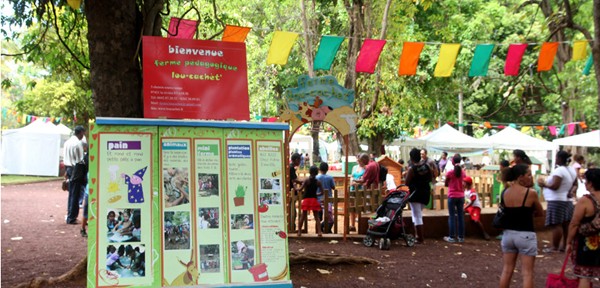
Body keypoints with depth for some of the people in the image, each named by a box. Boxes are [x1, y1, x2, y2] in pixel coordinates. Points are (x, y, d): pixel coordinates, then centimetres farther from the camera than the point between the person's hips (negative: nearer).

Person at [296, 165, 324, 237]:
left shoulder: (306, 180, -5)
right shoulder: (318, 182, 0)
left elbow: (300, 189, -14)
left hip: (306, 200, -1)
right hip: (314, 200, 1)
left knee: (303, 216, 7)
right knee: (316, 216, 6)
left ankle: (299, 231, 7)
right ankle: (319, 232, -3)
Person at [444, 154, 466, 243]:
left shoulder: (450, 173, -11)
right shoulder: (463, 173, 0)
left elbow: (446, 184, 1)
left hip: (452, 196, -4)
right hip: (461, 196, 4)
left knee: (452, 216, 1)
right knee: (460, 216, 8)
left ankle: (451, 237, 2)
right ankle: (461, 237, 12)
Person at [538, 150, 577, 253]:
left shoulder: (559, 171, -18)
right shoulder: (572, 170, 10)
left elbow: (555, 186, -23)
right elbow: (575, 185, 18)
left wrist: (544, 184, -9)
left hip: (557, 201, -9)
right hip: (568, 201, 9)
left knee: (556, 224, -5)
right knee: (566, 224, 11)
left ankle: (555, 247, -2)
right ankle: (564, 245, 17)